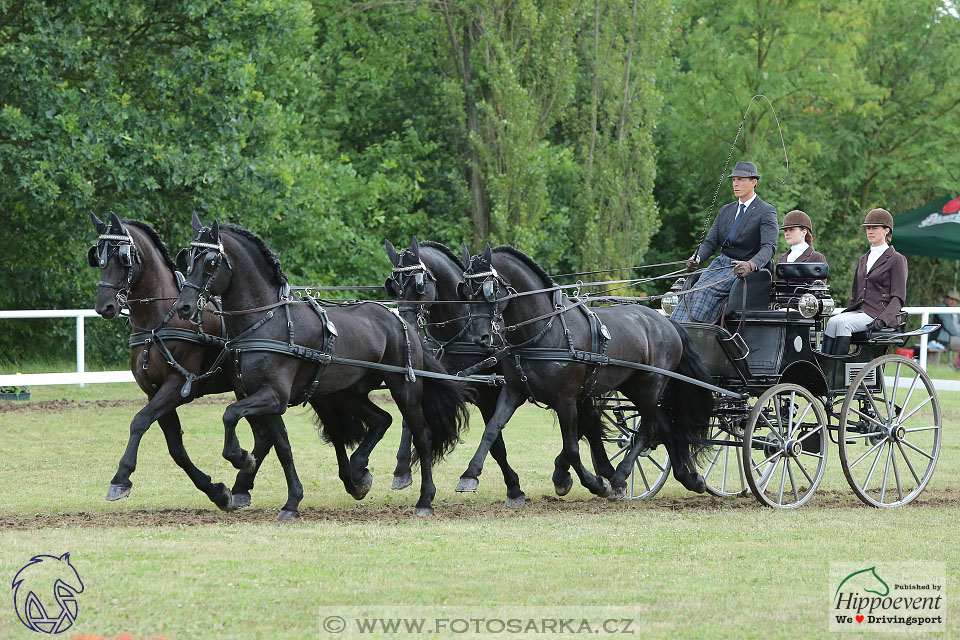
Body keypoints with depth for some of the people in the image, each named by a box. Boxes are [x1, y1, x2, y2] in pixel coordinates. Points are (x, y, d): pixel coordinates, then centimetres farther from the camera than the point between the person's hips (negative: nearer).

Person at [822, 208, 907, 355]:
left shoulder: (896, 259, 1)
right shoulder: (864, 259, 23)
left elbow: (898, 298, -7)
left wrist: (882, 320, -21)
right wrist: (846, 312, 6)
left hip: (879, 313, -6)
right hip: (859, 310, 6)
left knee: (843, 323, -30)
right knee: (832, 322, -24)